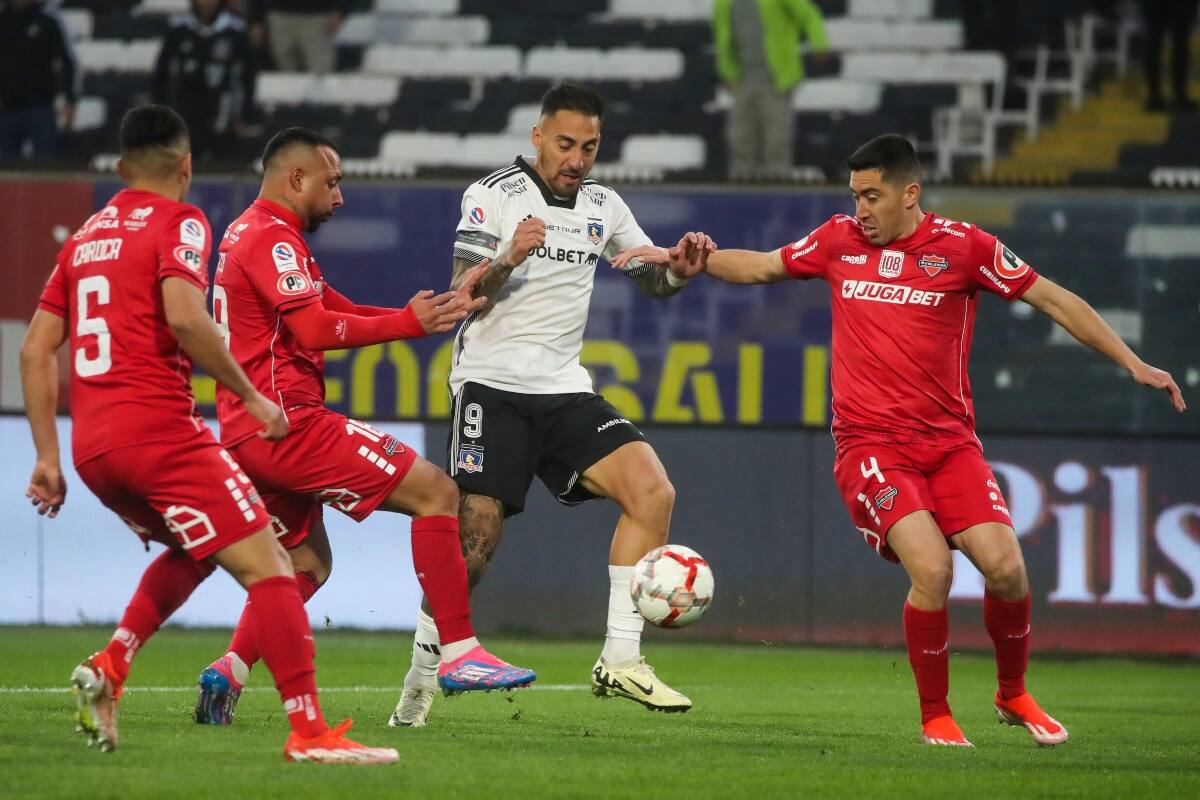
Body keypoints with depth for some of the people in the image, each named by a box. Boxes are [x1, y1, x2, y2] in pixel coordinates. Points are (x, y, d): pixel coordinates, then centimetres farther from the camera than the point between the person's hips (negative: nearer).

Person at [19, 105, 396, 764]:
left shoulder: (86, 236, 20)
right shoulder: (178, 222, -1)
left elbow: (36, 350, 18)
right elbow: (184, 317, -18)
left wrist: (47, 455, 19)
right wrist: (251, 396, -10)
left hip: (92, 447, 8)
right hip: (159, 431, -8)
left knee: (192, 552, 29)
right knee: (266, 565, -7)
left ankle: (108, 668, 11)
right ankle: (309, 731, -17)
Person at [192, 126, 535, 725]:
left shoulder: (252, 236, 23)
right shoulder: (272, 238, -10)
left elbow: (340, 312, 20)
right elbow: (315, 330, -21)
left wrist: (438, 310, 10)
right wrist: (409, 324, -13)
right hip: (287, 421, -11)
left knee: (309, 563, 22)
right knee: (436, 493, -9)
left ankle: (228, 672, 5)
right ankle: (458, 654, -12)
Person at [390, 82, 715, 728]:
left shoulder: (603, 208, 13)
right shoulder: (494, 195, -3)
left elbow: (653, 281, 21)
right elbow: (460, 297, -7)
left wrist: (681, 265, -2)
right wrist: (507, 260, -27)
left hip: (566, 391, 5)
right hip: (493, 384, -5)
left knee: (653, 491, -15)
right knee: (474, 542, -13)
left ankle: (619, 661, -12)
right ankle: (418, 686, 2)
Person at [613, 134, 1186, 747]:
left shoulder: (961, 246, -2)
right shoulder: (839, 240, 6)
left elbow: (1052, 299, 3)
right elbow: (762, 266, 22)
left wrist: (1131, 363, -1)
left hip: (948, 439, 0)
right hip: (870, 442, 0)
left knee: (1005, 568, -15)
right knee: (931, 568, -22)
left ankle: (1013, 695, 13)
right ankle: (934, 715, -3)